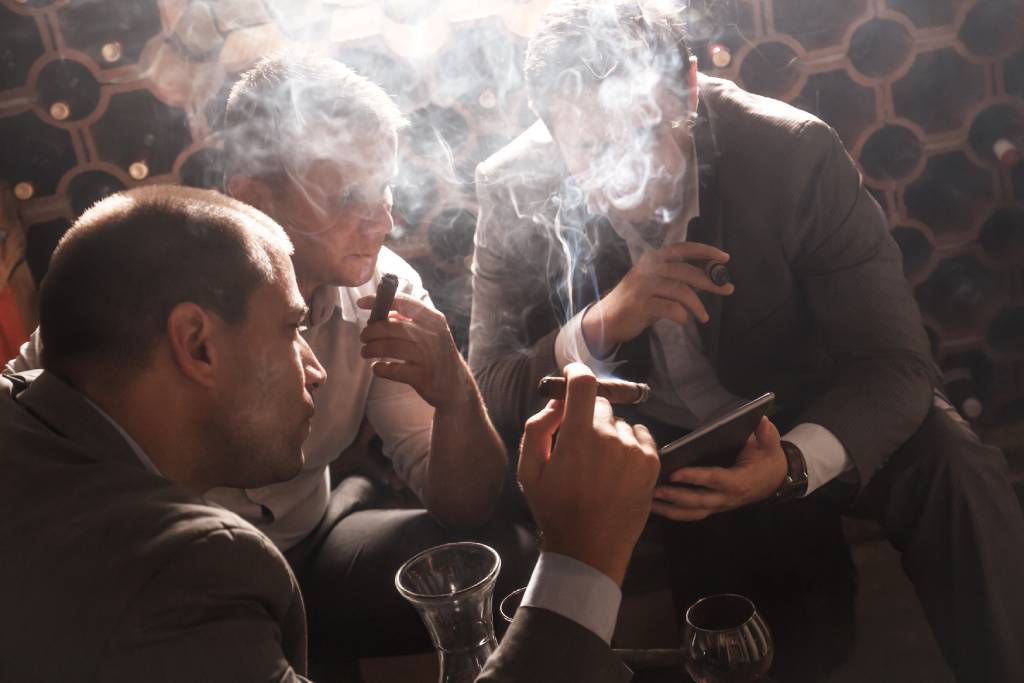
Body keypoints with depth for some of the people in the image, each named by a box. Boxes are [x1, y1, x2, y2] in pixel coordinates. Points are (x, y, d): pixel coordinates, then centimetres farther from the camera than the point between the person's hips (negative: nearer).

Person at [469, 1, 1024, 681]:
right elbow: (488, 391, -17)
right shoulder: (514, 191, -19)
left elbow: (893, 363, -21)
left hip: (793, 424, 0)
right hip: (633, 443, 1)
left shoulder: (798, 153, -23)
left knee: (957, 475, -26)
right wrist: (594, 328, -38)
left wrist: (794, 465, -41)